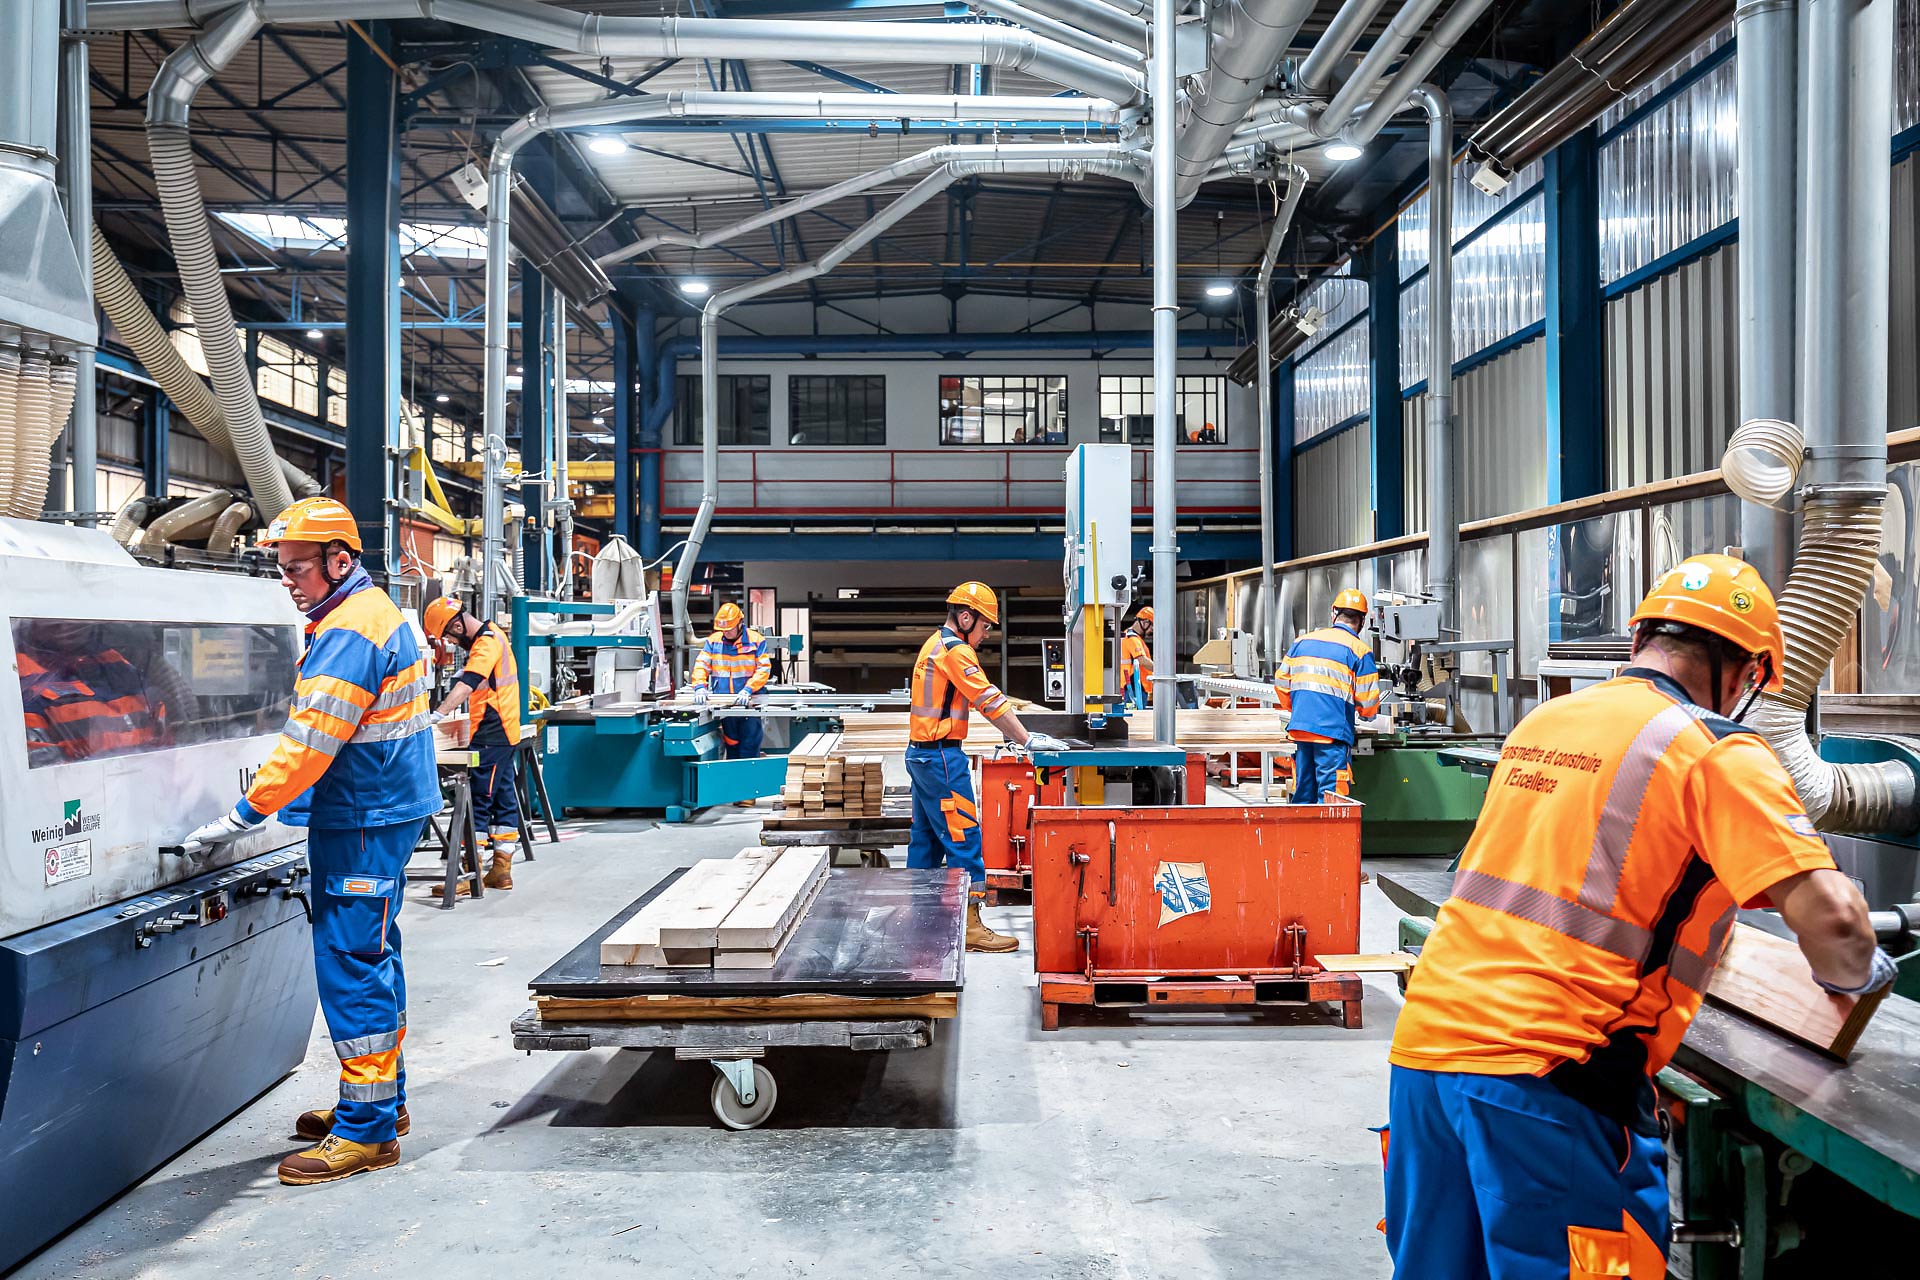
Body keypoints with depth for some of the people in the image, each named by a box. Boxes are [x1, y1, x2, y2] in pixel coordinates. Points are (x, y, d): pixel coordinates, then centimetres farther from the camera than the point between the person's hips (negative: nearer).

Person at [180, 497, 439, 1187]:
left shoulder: (351, 633, -18)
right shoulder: (372, 611, 15)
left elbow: (309, 741, -22)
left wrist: (246, 815, -17)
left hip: (364, 823, -11)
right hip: (376, 813, 11)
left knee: (351, 965, -6)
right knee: (370, 958, 18)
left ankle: (366, 1129, 2)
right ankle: (381, 1099, 30)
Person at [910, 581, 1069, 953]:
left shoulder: (936, 645, 18)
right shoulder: (955, 650, -14)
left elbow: (977, 700, 20)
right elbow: (990, 701, -18)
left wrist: (1018, 734, 17)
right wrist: (1028, 741, -16)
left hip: (921, 753, 11)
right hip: (941, 755, -11)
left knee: (926, 837, 14)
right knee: (963, 837, -7)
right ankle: (969, 925, -4)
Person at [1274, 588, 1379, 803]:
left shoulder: (1302, 641, 12)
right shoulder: (1359, 650, -2)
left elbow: (1281, 683, 14)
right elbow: (1368, 699, -4)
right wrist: (1367, 713, 19)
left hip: (1300, 729, 5)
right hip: (1333, 732, -5)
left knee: (1303, 792, 13)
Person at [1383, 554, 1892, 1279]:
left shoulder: (1542, 722, 16)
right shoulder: (1718, 751, -4)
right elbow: (1828, 915, -13)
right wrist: (1852, 976, 10)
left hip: (1423, 1044, 7)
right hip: (1542, 1071, -7)